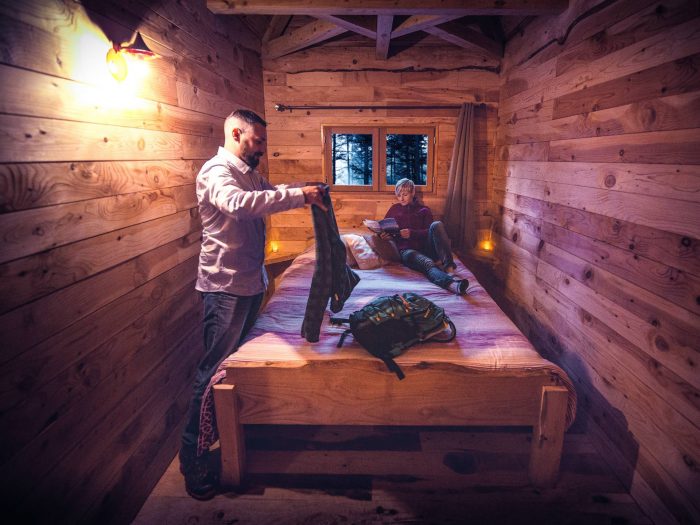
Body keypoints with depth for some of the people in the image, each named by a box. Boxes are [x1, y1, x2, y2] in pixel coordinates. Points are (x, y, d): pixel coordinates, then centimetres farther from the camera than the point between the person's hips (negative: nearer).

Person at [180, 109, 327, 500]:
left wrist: (305, 194, 6)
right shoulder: (216, 171, -14)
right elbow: (239, 203, -35)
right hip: (226, 286, -9)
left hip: (252, 282, 9)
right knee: (215, 369, -4)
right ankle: (195, 462, 9)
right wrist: (298, 195, -33)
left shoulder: (251, 174, 16)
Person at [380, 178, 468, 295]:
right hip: (407, 250, -2)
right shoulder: (394, 209, 23)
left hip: (426, 249, 2)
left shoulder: (424, 210, 20)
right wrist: (383, 236, -4)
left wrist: (412, 233, -13)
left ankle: (449, 267, -41)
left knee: (436, 225, -29)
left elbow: (429, 232, 6)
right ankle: (451, 283, -68)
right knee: (427, 263, -37)